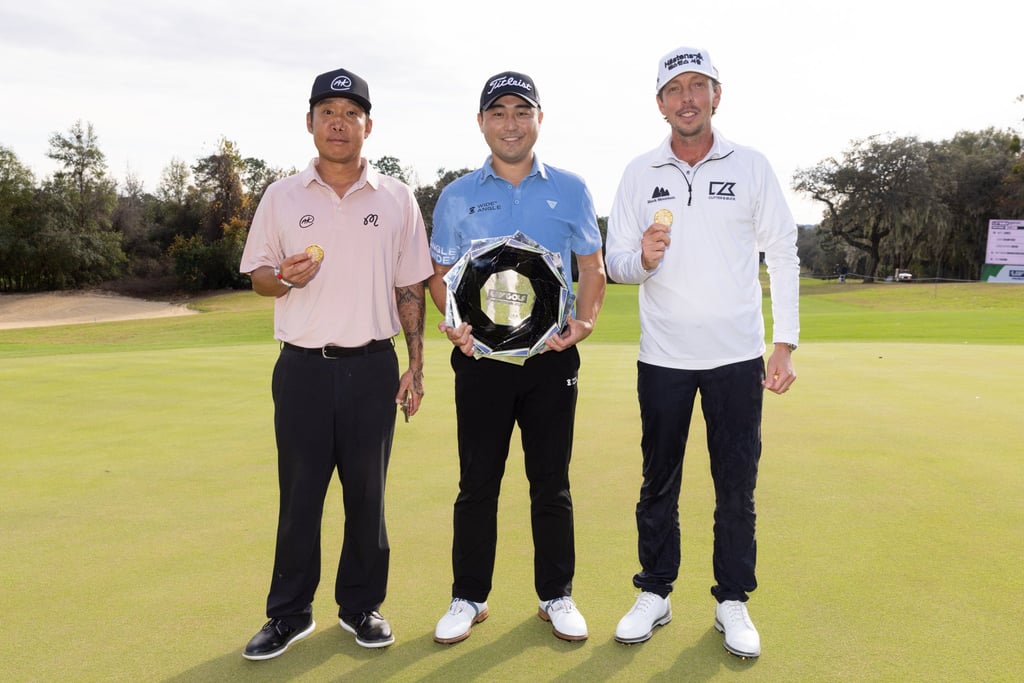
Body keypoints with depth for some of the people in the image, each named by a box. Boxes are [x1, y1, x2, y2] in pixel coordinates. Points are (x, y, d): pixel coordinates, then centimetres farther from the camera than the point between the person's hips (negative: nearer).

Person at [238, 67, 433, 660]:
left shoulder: (397, 200, 5)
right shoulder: (282, 197, 6)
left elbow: (411, 288, 6)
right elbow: (257, 274, 10)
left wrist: (416, 366, 2)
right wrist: (283, 278, -14)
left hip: (372, 367, 0)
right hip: (303, 367, 0)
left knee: (367, 494, 9)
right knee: (299, 495, 8)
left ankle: (362, 606, 27)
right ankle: (290, 613, 25)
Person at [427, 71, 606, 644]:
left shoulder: (571, 189, 7)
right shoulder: (457, 197, 7)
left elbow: (593, 267, 8)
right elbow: (440, 273, 11)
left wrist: (584, 321, -10)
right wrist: (453, 323, -8)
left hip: (552, 356, 0)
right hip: (480, 357, 0)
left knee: (552, 483, 8)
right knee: (477, 483, 6)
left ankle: (557, 596, 23)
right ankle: (469, 597, 21)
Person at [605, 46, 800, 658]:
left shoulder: (752, 166, 1)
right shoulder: (640, 173, 3)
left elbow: (783, 256, 1)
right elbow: (615, 261, 3)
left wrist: (785, 344, -4)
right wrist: (643, 258, -21)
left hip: (737, 356, 0)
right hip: (663, 356, 1)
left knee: (738, 487, 7)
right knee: (658, 484, 10)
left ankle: (733, 601, 23)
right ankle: (655, 595, 25)